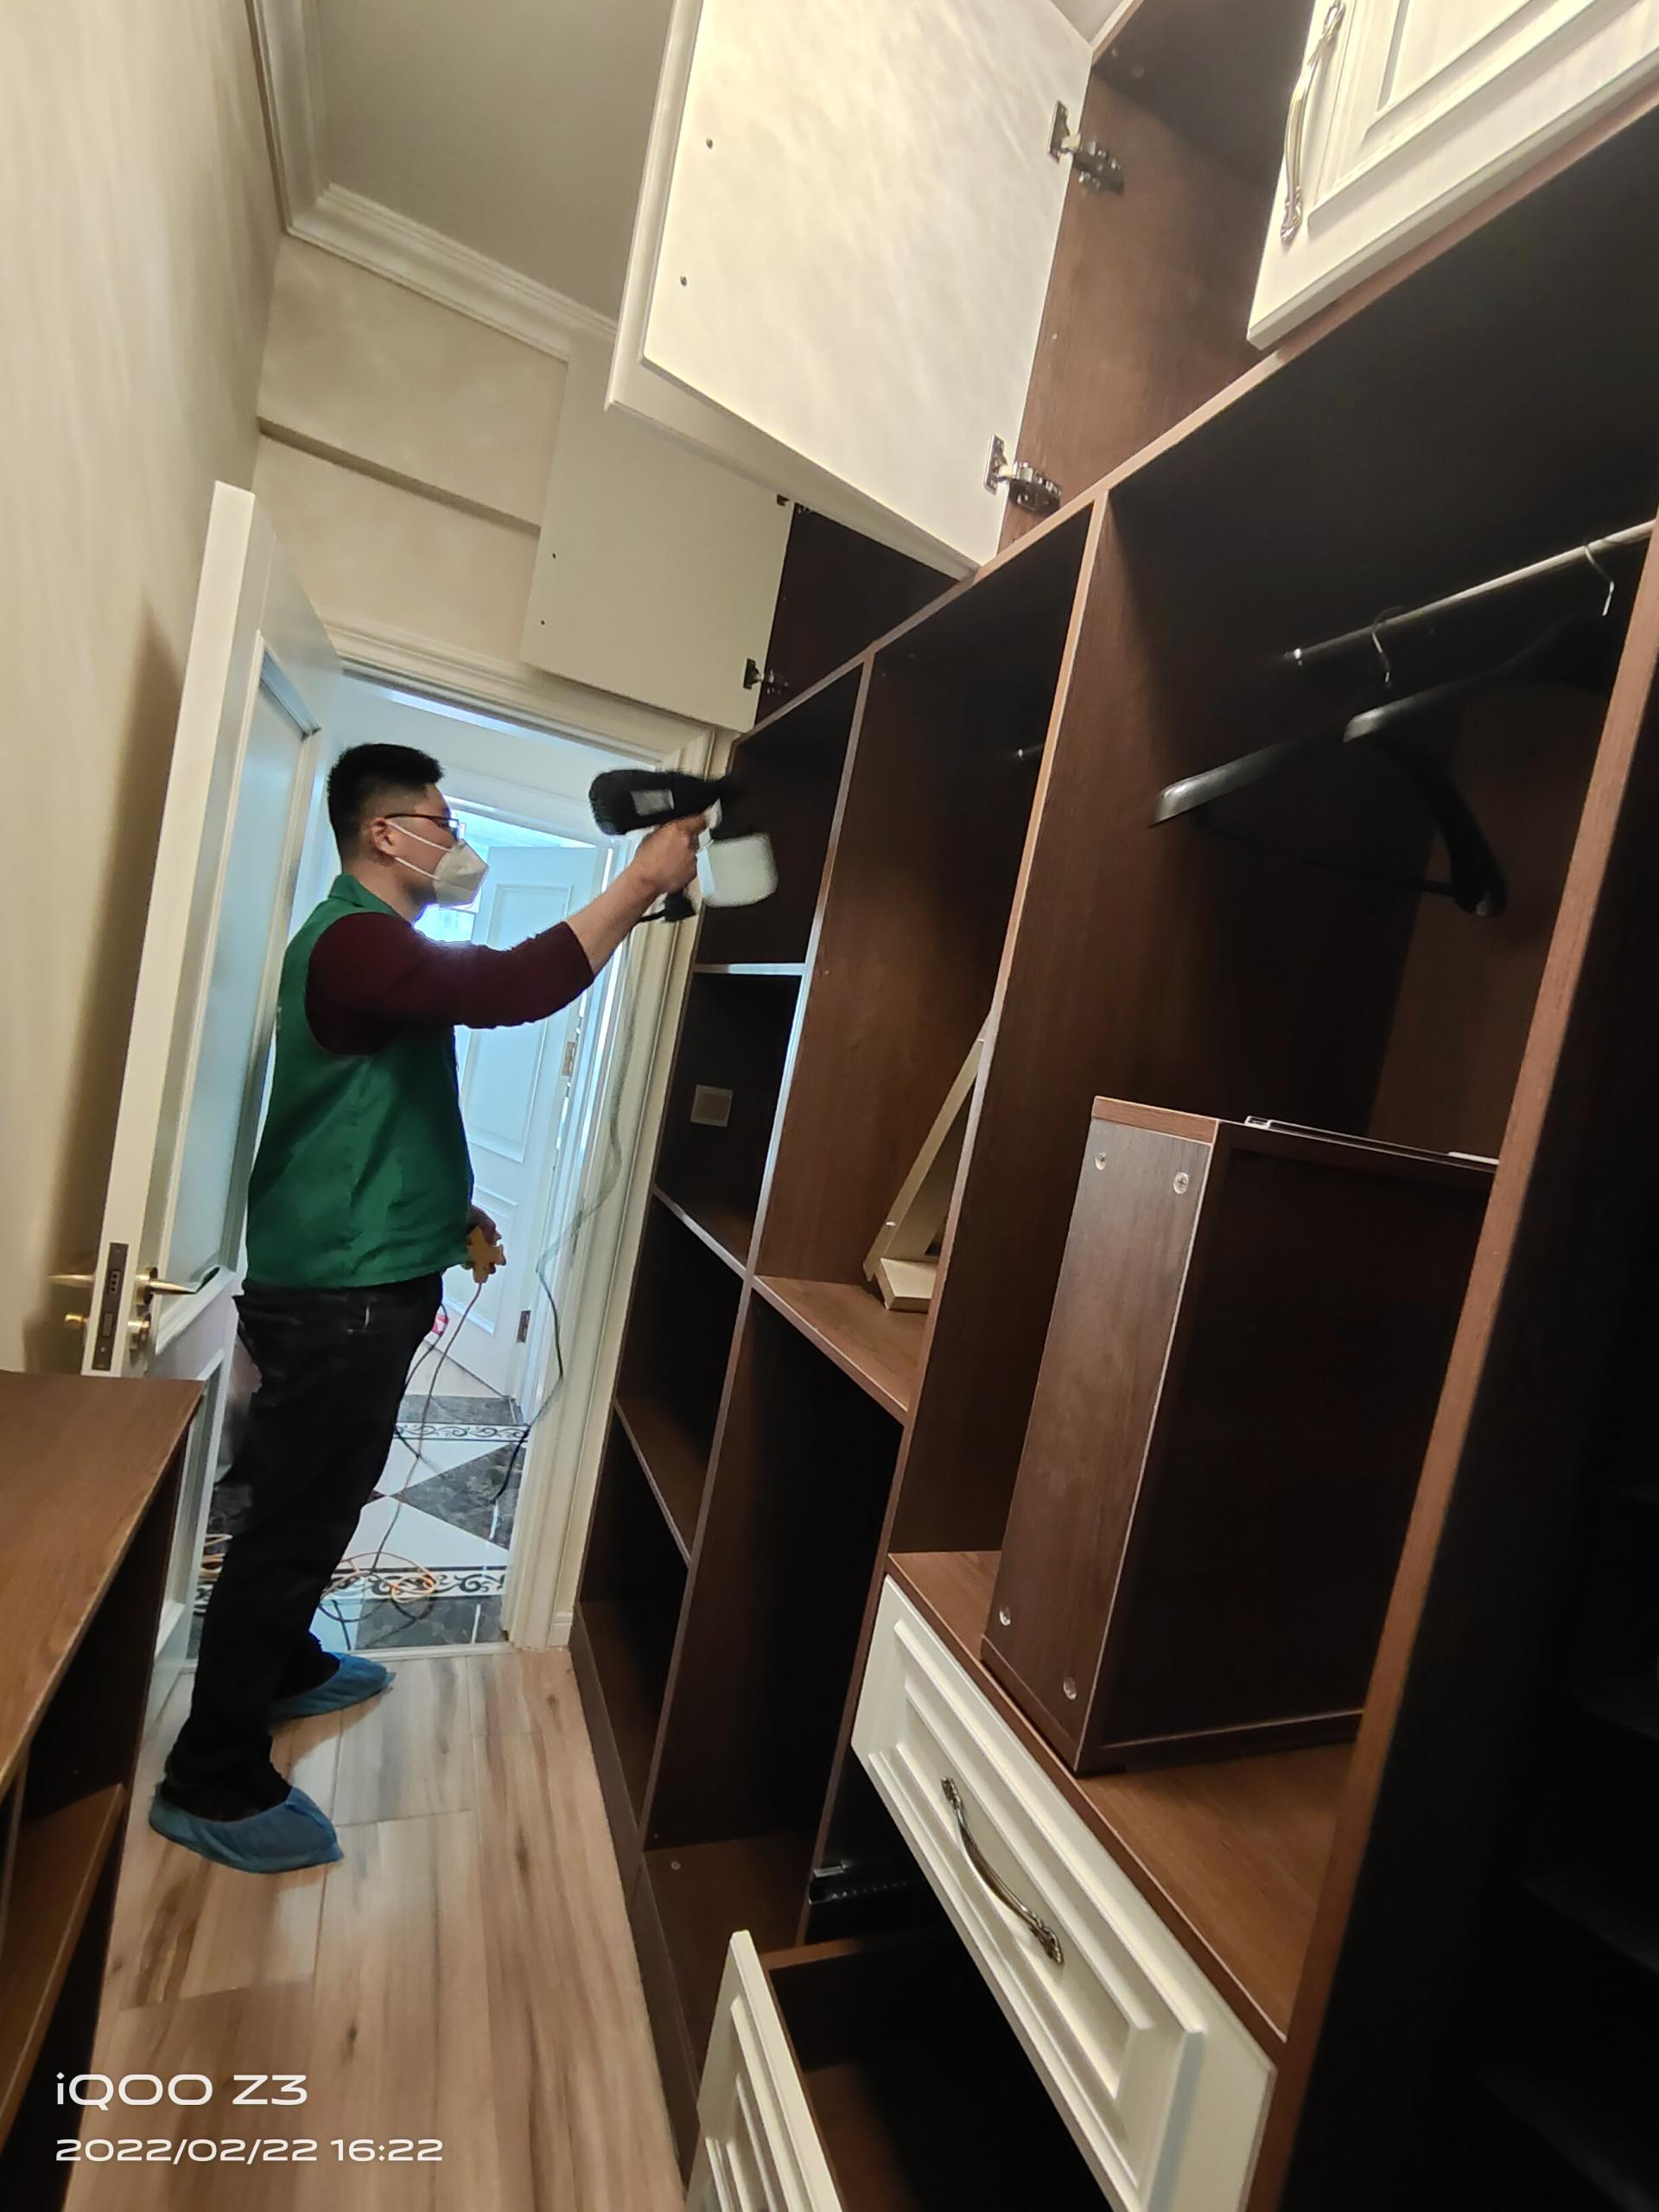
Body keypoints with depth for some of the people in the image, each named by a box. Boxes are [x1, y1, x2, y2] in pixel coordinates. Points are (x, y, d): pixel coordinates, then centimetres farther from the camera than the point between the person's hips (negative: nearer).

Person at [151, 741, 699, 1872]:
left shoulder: (375, 943, 16)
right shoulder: (356, 940, -19)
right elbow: (510, 988, -35)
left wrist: (447, 1204, 15)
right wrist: (641, 882, -27)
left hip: (362, 1282, 10)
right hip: (337, 1295, -10)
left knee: (314, 1504, 24)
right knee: (295, 1517, 2)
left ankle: (283, 1665, 44)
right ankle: (215, 1782, 19)